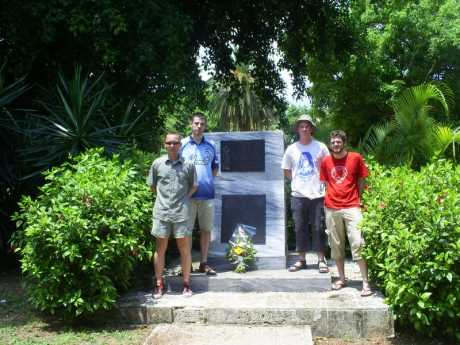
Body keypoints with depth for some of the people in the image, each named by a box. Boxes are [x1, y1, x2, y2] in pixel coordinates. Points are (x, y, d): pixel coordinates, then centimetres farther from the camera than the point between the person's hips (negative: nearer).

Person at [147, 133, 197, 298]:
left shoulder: (188, 165, 1)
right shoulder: (157, 163, 2)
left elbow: (193, 186, 11)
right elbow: (152, 185, 12)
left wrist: (183, 198, 4)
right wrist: (163, 197, 7)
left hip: (181, 212, 0)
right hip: (161, 212, 1)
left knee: (184, 248, 5)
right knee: (160, 248, 8)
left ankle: (186, 283, 18)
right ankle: (159, 284, 18)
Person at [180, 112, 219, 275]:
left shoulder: (211, 146, 11)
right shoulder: (182, 144, 2)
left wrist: (208, 181, 8)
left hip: (207, 194, 3)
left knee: (206, 229, 7)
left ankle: (204, 263, 17)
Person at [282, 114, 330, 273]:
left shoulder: (320, 147, 0)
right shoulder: (291, 149, 5)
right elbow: (286, 171, 15)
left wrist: (321, 182, -3)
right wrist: (297, 181, 5)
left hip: (317, 194, -2)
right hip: (298, 195, 2)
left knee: (318, 228, 2)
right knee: (300, 228, 8)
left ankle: (321, 260, 13)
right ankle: (301, 260, 19)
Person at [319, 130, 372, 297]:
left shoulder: (356, 158, 0)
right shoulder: (326, 161, 6)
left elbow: (361, 180, 8)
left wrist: (355, 198, 6)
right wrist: (332, 197, 7)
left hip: (351, 207, -3)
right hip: (331, 208, 3)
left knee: (358, 244, -10)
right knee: (336, 245, 9)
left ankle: (366, 283, -6)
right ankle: (342, 278, 22)